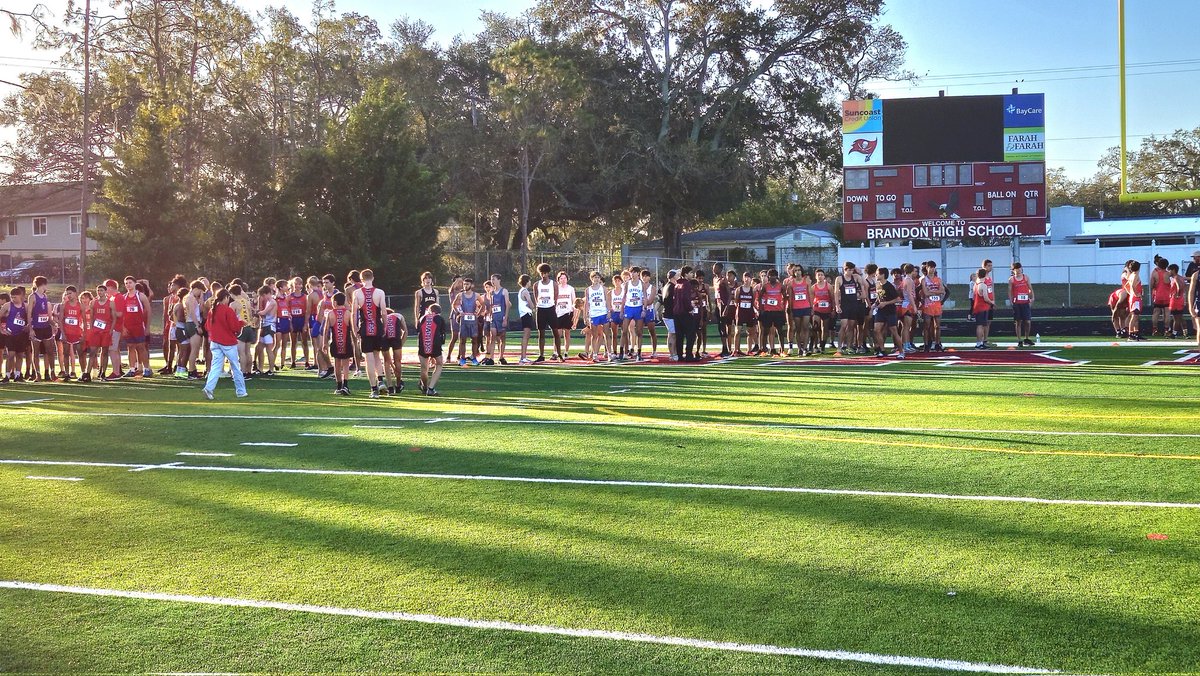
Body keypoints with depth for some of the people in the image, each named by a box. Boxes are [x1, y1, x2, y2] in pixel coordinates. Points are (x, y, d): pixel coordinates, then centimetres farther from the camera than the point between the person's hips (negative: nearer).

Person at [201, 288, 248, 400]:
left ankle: (209, 388, -16)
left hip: (215, 342, 5)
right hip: (228, 342, -5)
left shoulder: (211, 310, 6)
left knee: (216, 366, 3)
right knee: (236, 367, 7)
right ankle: (241, 391, 13)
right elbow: (235, 327, -16)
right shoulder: (228, 310, -14)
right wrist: (240, 322, 2)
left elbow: (207, 326, 14)